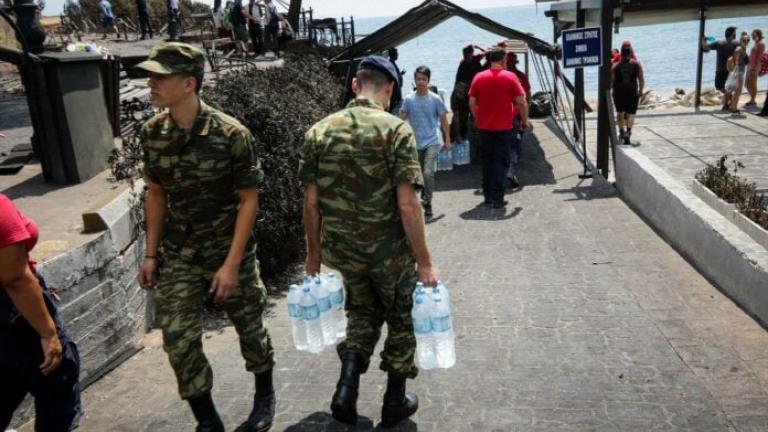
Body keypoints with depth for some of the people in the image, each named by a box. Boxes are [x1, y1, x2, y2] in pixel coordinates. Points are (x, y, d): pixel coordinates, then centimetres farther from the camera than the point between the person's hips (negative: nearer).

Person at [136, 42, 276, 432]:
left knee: (249, 329, 12)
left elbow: (248, 200, -13)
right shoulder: (152, 133, -4)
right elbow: (156, 193, 7)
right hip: (178, 256, 4)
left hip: (229, 251, -3)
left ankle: (265, 397, 40)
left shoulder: (230, 134, -19)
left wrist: (231, 264, -17)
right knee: (178, 341, 1)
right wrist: (151, 254, 5)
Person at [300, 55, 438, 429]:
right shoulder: (396, 130, -14)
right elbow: (407, 204, -18)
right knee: (401, 320, 19)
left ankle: (346, 390, 14)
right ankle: (395, 402, 30)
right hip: (389, 250, -3)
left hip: (342, 250, 4)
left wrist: (314, 252, 11)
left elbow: (311, 201, 0)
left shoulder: (319, 131, -2)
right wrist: (424, 261, -11)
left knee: (362, 314, 26)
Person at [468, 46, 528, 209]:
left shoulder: (479, 77, 0)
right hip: (504, 127, -3)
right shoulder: (510, 77, -8)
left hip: (484, 127, 3)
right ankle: (497, 199, -2)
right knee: (501, 162, 2)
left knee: (487, 161, 15)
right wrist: (524, 121, 4)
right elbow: (521, 102, -8)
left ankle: (488, 195, 21)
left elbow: (472, 102, 1)